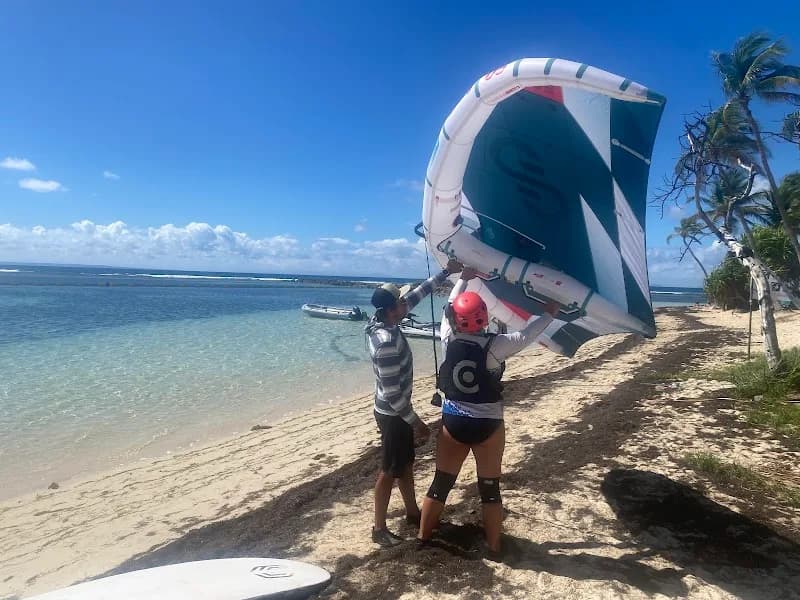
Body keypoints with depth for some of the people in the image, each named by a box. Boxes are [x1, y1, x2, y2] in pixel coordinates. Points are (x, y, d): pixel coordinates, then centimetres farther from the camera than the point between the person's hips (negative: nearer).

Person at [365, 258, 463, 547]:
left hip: (398, 410, 9)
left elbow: (416, 295, 9)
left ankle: (413, 512, 38)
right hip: (392, 414, -9)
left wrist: (445, 272, 10)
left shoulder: (385, 323, -2)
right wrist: (416, 422, -19)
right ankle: (379, 529, 20)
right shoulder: (387, 342, -30)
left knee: (406, 464, 21)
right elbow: (392, 393, -28)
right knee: (390, 471, 5)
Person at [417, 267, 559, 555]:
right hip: (487, 425, -2)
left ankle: (422, 536, 29)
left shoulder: (448, 339, -9)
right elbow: (526, 334, -5)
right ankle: (493, 547, 26)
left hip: (453, 422, 3)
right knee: (490, 489, 13)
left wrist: (463, 278, 20)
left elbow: (449, 309, 8)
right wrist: (550, 313, 11)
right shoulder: (494, 346, -18)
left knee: (441, 483, 16)